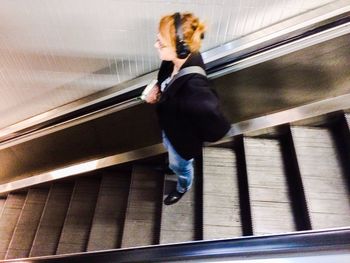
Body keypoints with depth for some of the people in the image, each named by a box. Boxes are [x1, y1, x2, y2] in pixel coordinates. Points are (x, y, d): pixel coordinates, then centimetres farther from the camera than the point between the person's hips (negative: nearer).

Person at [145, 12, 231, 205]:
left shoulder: (194, 89, -47)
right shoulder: (176, 61, -23)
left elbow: (219, 129, -39)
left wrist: (196, 137, -20)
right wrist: (158, 88, -14)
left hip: (182, 137, -6)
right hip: (170, 126, 6)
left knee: (181, 166, 29)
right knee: (170, 151, 38)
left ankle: (183, 188, 64)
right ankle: (172, 164, 74)